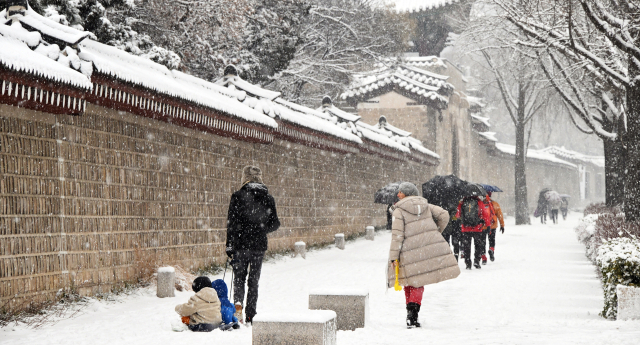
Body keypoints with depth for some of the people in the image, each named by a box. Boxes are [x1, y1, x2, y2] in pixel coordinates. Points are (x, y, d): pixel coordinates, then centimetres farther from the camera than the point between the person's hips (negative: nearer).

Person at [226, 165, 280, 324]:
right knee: (254, 281, 10)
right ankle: (250, 316, 10)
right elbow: (275, 224, 7)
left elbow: (232, 223, -8)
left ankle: (238, 303, -16)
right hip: (259, 245, 2)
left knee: (239, 278, 10)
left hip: (241, 244, -2)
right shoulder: (268, 198, 3)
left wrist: (229, 246, -4)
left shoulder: (238, 196, -6)